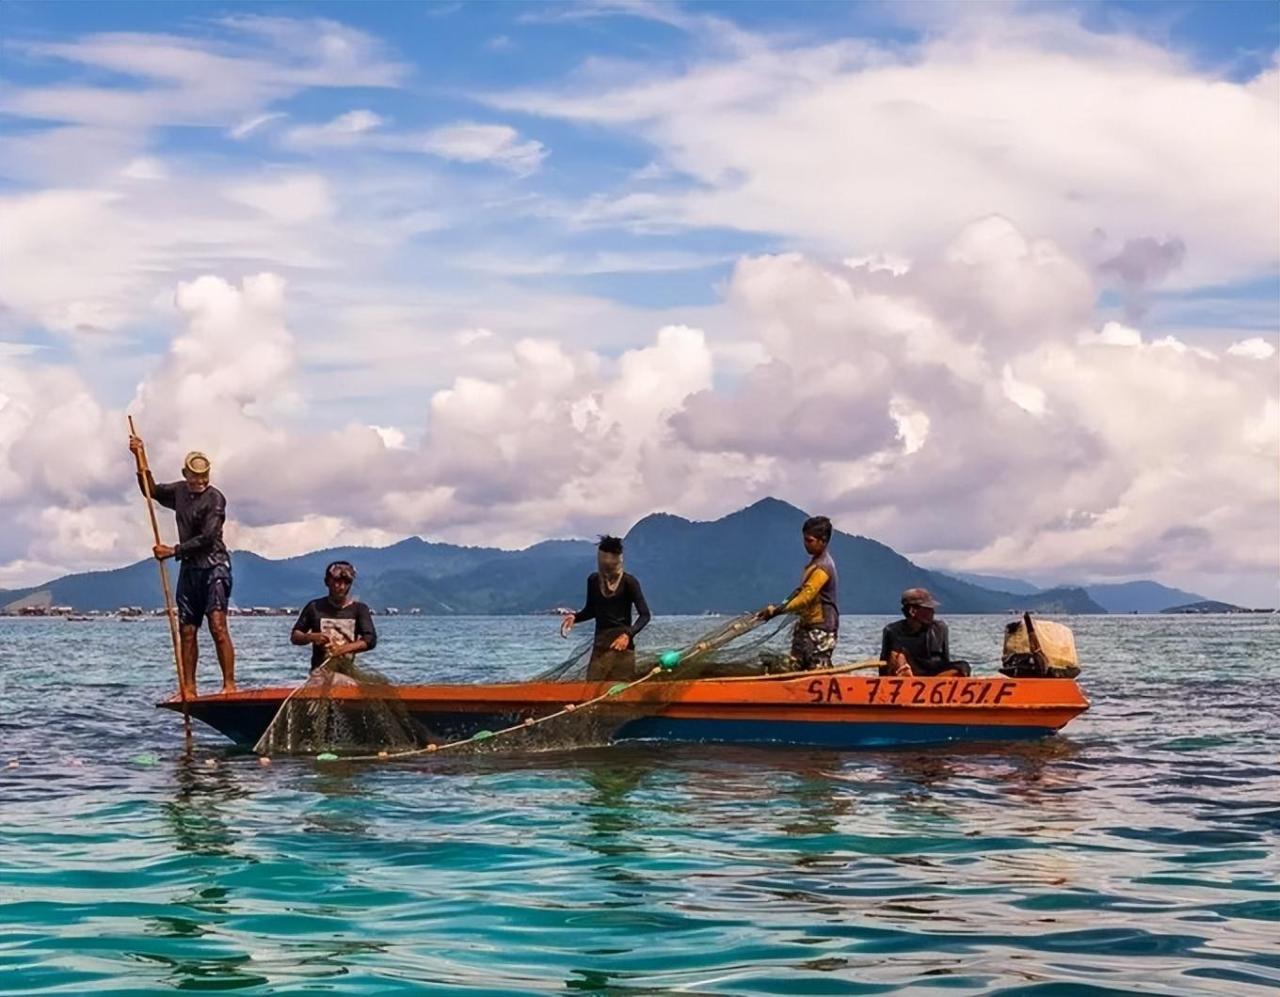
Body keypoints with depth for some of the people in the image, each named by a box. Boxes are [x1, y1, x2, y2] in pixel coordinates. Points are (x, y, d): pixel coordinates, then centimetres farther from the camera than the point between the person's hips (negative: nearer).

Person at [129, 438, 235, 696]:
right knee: (187, 631, 5)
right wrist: (140, 459, 18)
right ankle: (188, 689, 9)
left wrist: (173, 551, -15)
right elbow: (152, 491, 27)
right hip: (189, 568, 7)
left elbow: (206, 538, -16)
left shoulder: (215, 498, -10)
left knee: (217, 626, -17)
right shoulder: (179, 491, 11)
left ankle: (229, 684, -19)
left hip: (213, 566, -7)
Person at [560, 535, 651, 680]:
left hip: (621, 645, -4)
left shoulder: (628, 582, -6)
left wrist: (628, 634, -24)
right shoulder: (593, 580, 7)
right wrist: (574, 617, 0)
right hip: (600, 645, 4)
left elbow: (645, 615, -8)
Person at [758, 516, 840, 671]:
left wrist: (776, 611, -25)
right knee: (796, 667, 5)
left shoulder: (822, 568, -18)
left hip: (821, 630, -10)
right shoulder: (815, 562, 13)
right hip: (806, 626, 10)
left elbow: (805, 598, -24)